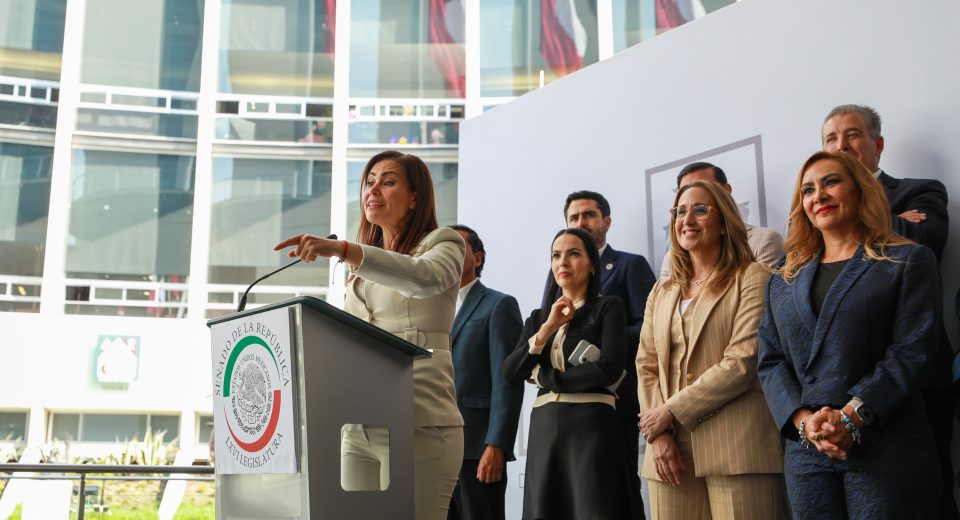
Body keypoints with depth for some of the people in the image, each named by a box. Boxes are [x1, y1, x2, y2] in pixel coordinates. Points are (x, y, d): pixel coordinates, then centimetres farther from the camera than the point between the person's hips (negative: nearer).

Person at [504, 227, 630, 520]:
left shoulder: (609, 307, 3)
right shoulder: (538, 317, 17)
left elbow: (609, 369, -11)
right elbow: (510, 373, 6)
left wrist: (544, 377, -1)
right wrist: (548, 328, -5)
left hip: (590, 425, -4)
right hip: (543, 428, 4)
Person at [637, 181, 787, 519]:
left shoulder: (751, 279, 2)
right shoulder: (662, 291, 19)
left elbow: (743, 361, -10)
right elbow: (646, 365, 12)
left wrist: (672, 411, -8)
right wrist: (658, 435, -3)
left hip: (738, 451, -4)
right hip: (673, 453, 5)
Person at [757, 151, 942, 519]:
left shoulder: (909, 262, 5)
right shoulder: (782, 284, 17)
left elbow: (912, 350, -6)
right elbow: (770, 362, 8)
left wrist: (850, 417, -17)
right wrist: (804, 419, -10)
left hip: (887, 450, -3)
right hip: (806, 452, 4)